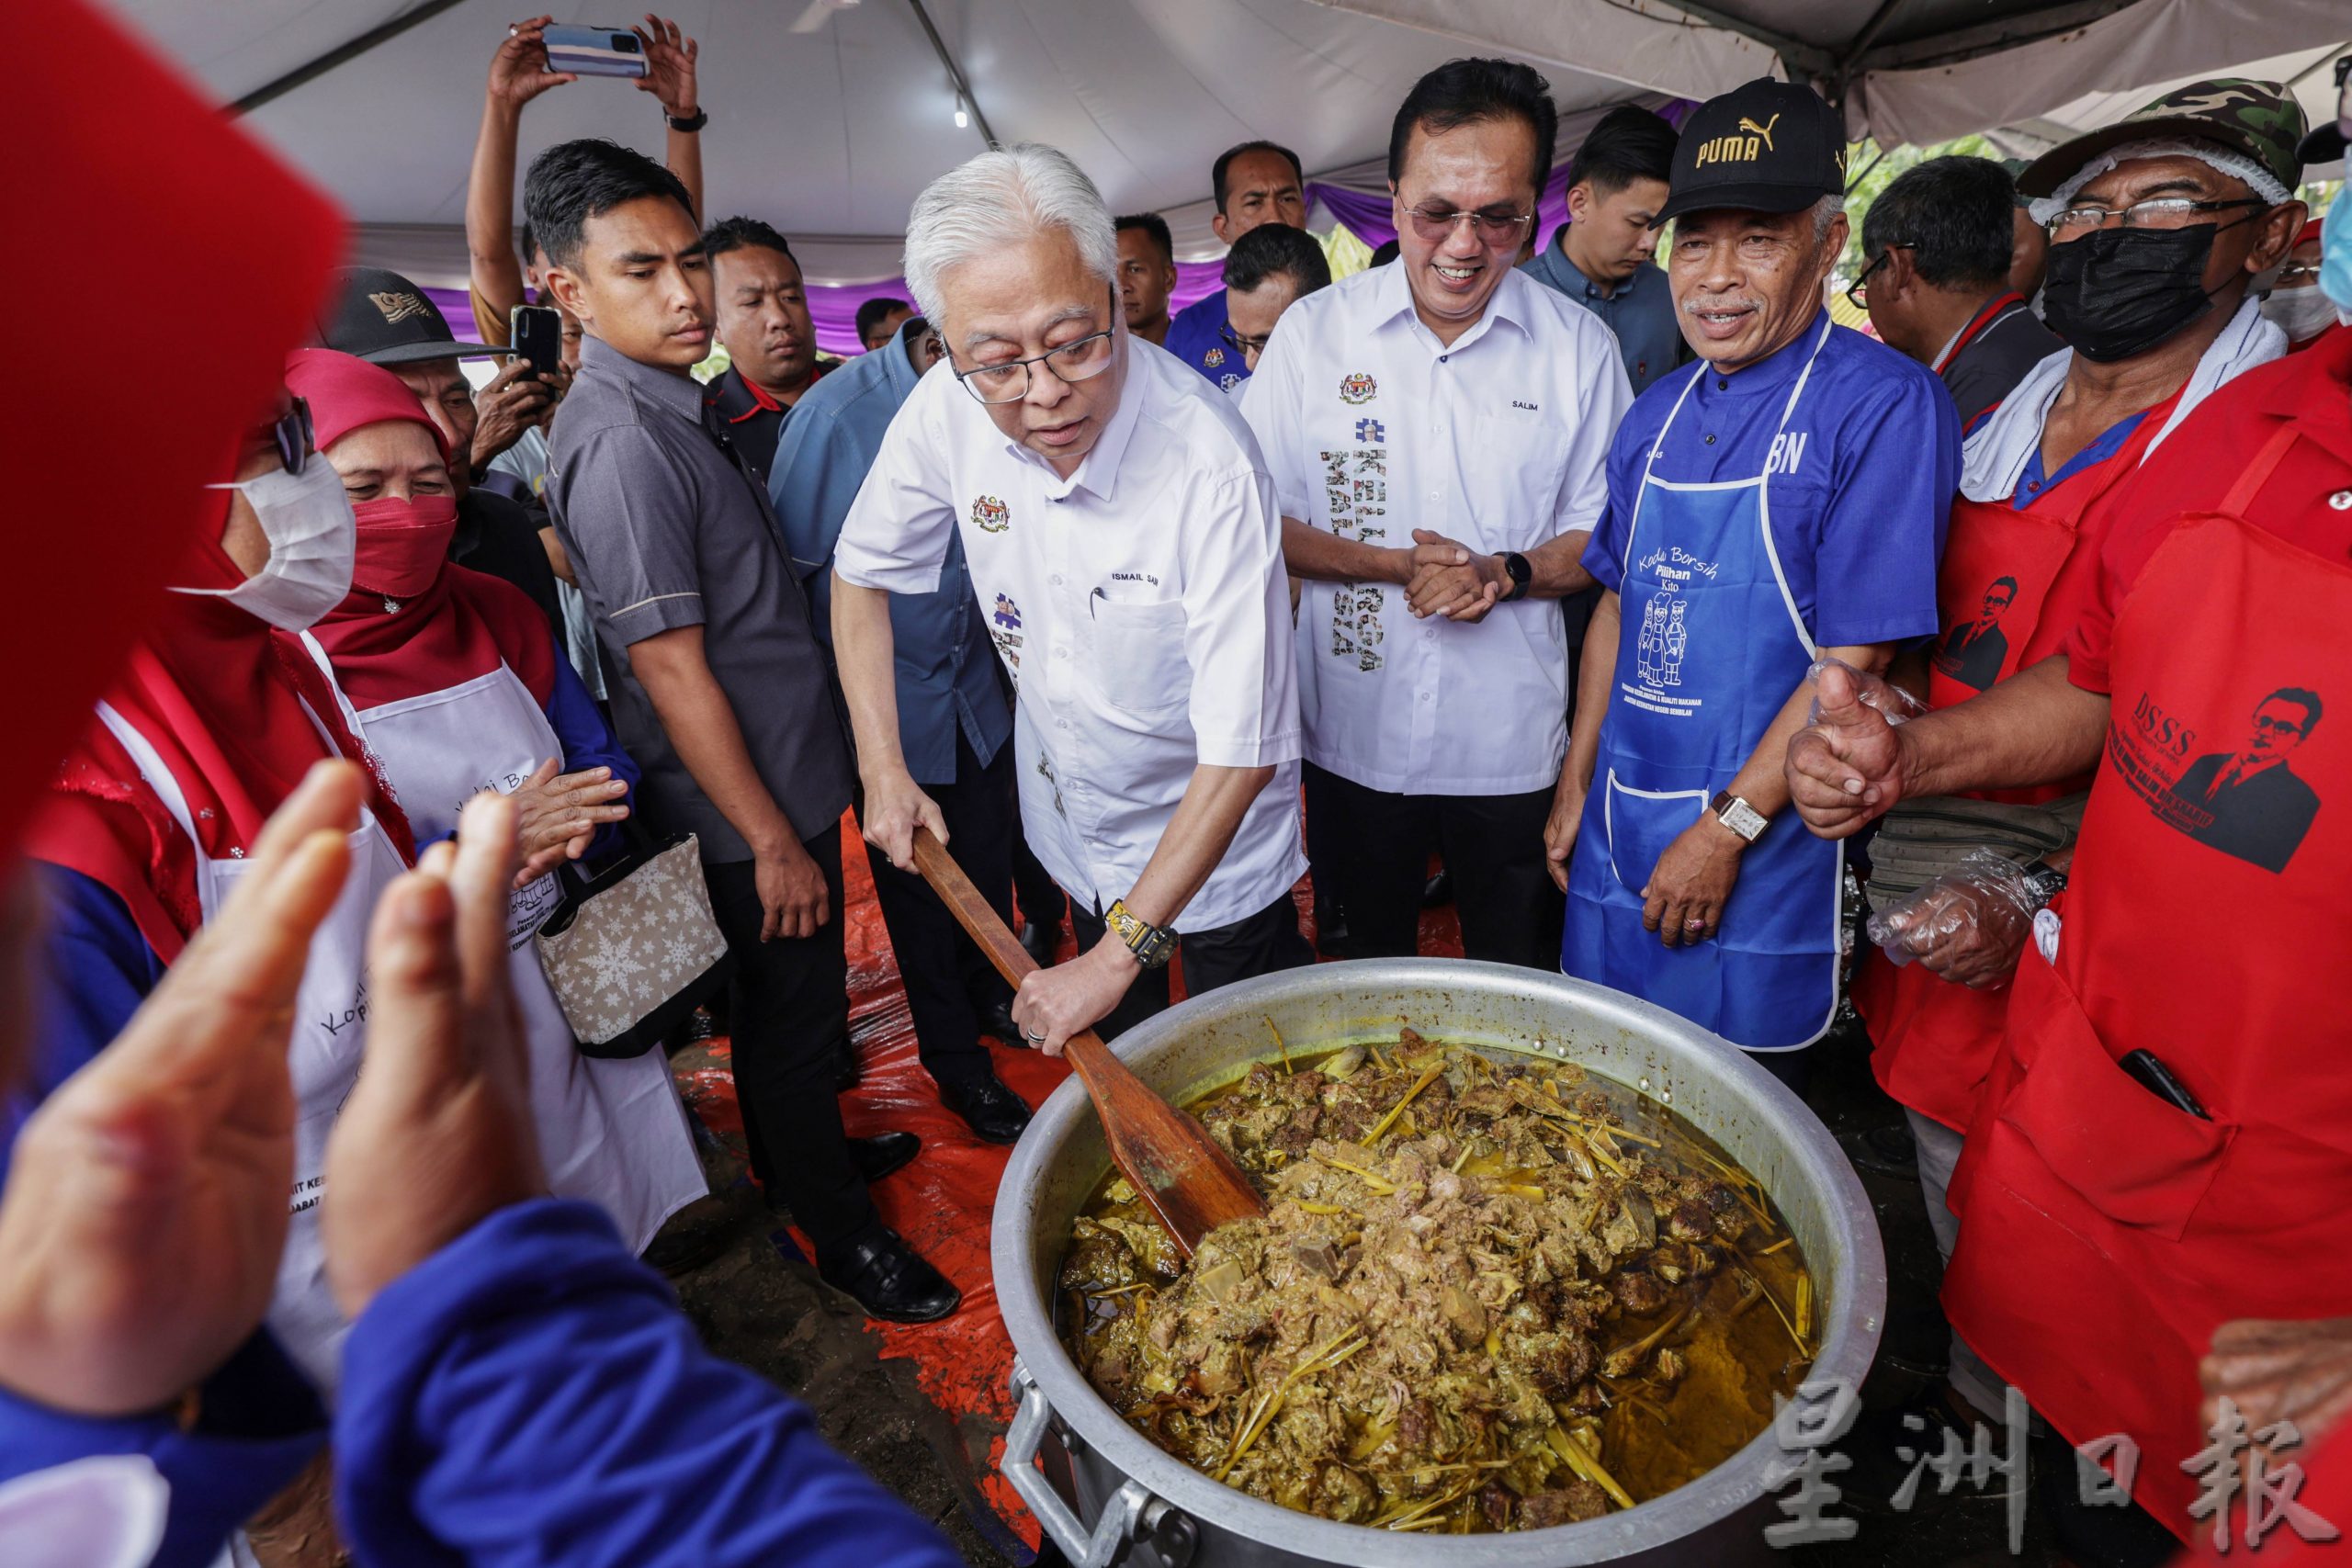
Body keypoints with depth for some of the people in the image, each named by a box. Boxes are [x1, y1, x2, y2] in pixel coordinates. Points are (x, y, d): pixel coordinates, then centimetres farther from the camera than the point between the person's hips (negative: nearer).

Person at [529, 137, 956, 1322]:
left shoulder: (666, 402, 8)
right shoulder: (622, 439, -22)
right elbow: (670, 667, -23)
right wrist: (773, 839, -19)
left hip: (780, 777, 10)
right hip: (753, 802, -10)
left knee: (780, 1002, 26)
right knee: (797, 1015, 8)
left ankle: (796, 1152, 48)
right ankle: (841, 1230, 29)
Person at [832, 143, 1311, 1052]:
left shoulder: (1211, 464, -33)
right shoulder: (949, 409, -18)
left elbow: (1242, 751, -30)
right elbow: (862, 571, 1)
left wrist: (1119, 956, -26)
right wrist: (882, 768, -6)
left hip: (1216, 851, -4)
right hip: (1072, 828, 4)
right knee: (1113, 1060, 26)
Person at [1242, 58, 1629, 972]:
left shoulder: (1579, 347, -2)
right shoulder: (1314, 330, -4)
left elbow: (1605, 533, 4)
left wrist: (1508, 572, -17)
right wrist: (1395, 566, -17)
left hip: (1511, 742, 1)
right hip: (1352, 732, 0)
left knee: (1517, 988, 16)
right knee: (1369, 971, 20)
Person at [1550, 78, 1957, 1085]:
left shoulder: (1884, 405, -13)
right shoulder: (1657, 415, 7)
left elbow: (1857, 659, -17)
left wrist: (1726, 830, -18)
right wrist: (1577, 784, 9)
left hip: (1763, 833, -6)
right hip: (1620, 816, 6)